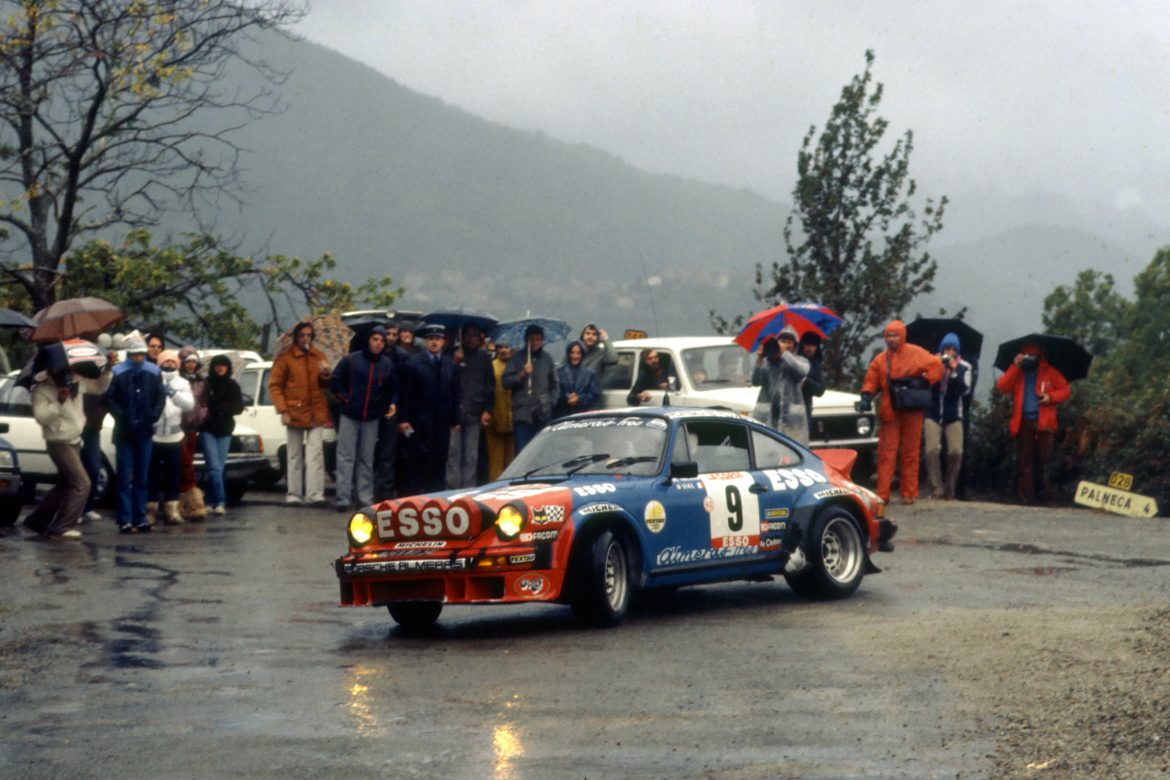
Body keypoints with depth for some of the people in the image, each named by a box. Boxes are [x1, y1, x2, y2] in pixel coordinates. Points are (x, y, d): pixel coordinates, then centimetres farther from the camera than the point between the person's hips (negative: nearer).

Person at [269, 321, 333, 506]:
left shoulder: (318, 356, 11)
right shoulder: (285, 358, -1)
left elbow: (325, 384, 19)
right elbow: (274, 385, -3)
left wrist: (325, 374, -5)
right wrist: (283, 410, -12)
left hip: (316, 413, 2)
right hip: (295, 413, -2)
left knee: (316, 453, -8)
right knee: (294, 455, 7)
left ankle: (315, 493, -12)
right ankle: (294, 493, 12)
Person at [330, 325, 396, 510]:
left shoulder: (388, 365, 5)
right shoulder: (350, 360, -4)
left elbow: (393, 388, 14)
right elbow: (334, 382, 1)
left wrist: (393, 403, -3)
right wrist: (345, 398, -6)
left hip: (372, 419, 3)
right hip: (349, 417, -3)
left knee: (367, 460, 8)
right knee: (346, 458, -4)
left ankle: (365, 497, 13)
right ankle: (343, 498, -5)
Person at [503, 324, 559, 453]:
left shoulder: (547, 359, 12)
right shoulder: (517, 358, 4)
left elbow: (555, 384, 18)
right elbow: (506, 382, 0)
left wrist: (551, 402, 6)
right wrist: (522, 374, -13)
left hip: (543, 414, 2)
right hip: (522, 413, -2)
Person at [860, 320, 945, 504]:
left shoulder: (915, 353, 1)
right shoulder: (880, 359, 11)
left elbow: (936, 366, -3)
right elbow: (871, 381, 9)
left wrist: (923, 381, -13)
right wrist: (866, 397, -7)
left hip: (911, 411, -2)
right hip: (889, 411, 2)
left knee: (910, 453, 4)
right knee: (886, 452, -2)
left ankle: (909, 494, 9)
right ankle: (882, 494, -4)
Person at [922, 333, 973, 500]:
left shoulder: (964, 367, 2)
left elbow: (965, 390, -9)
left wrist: (954, 372, -18)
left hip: (954, 416, 1)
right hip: (933, 414, -1)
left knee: (956, 451, -11)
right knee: (932, 450, -16)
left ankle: (949, 491, 5)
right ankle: (936, 490, -12)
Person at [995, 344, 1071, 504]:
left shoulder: (1050, 372, 10)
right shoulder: (1016, 373, 14)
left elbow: (1065, 390, 7)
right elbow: (1002, 387, -3)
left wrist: (1051, 397, -12)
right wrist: (1015, 367, -9)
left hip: (1044, 422, -1)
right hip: (1023, 422, 2)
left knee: (1043, 459, -3)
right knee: (1024, 461, 1)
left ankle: (1044, 493, 8)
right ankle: (1025, 496, 3)